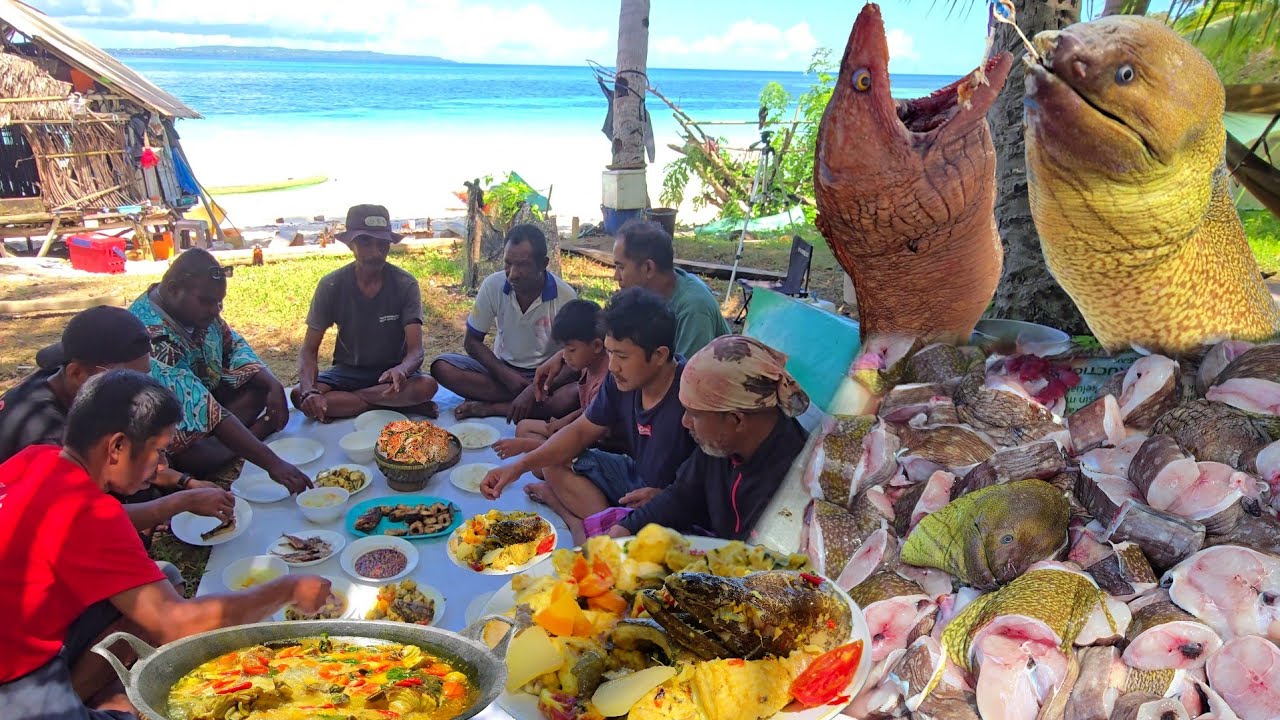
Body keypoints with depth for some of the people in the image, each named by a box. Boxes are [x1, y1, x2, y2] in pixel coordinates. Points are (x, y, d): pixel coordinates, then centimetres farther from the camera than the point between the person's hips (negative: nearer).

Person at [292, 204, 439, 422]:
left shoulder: (405, 285, -13)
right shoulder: (331, 285, -11)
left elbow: (416, 351, -19)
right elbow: (309, 350, -10)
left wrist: (401, 370, -45)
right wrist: (309, 391, -32)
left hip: (392, 371, -1)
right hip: (348, 370, 2)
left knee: (427, 385, -33)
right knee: (299, 396, -28)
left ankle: (340, 401, -18)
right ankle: (402, 405, -21)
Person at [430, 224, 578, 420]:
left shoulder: (565, 297, -16)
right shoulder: (493, 285, -10)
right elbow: (472, 341, -1)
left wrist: (533, 391, -29)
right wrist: (505, 374, -16)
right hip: (502, 369, 3)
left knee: (570, 397, -36)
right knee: (442, 367, -21)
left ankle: (489, 407, -21)